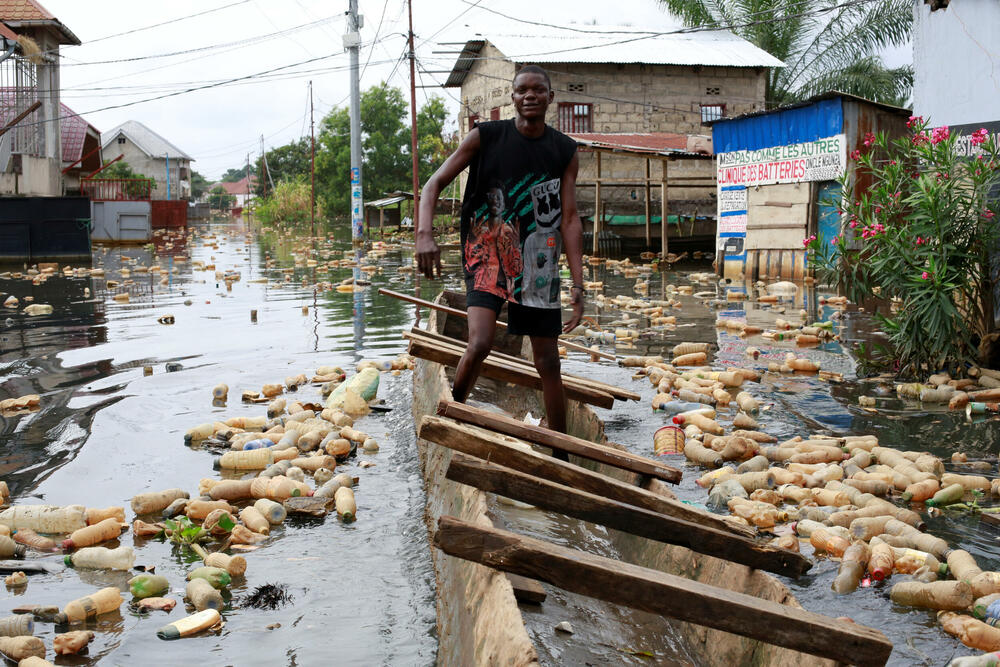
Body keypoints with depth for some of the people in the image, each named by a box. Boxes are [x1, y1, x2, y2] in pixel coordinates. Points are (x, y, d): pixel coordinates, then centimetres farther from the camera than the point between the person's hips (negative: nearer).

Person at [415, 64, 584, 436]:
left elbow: (569, 219, 3)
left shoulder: (565, 151, 5)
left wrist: (578, 284, -6)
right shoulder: (485, 137, -2)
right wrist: (425, 234, -22)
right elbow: (434, 185, -3)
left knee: (548, 361, 5)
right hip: (486, 254, -3)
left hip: (538, 264, 3)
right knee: (480, 343, -24)